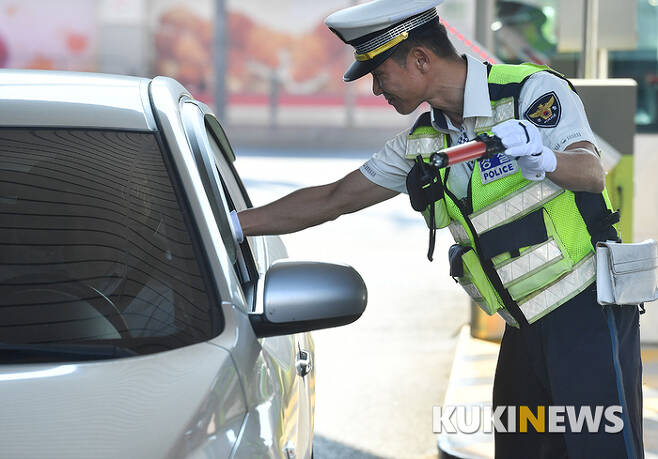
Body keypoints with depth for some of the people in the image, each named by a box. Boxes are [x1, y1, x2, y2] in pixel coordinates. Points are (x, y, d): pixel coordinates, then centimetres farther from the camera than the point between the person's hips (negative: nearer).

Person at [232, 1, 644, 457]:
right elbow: (331, 200, 14)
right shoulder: (423, 144, 10)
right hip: (526, 330, 7)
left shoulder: (534, 91, -10)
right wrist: (233, 224, 10)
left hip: (588, 311, -7)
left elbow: (592, 173, -23)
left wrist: (543, 159, -45)